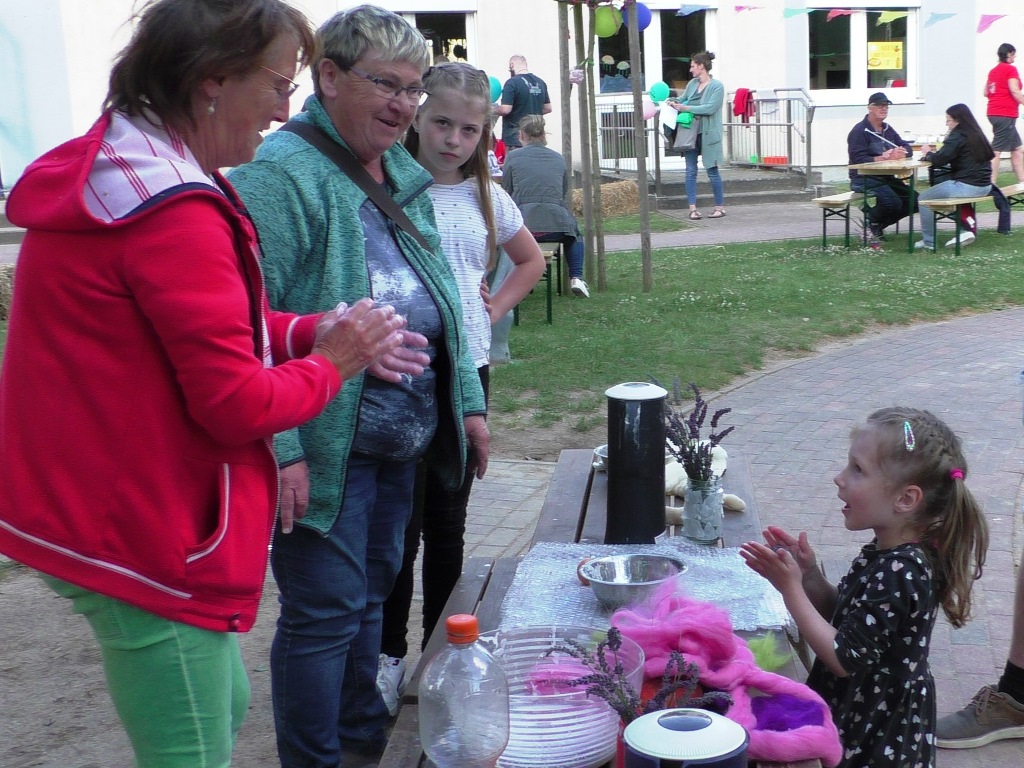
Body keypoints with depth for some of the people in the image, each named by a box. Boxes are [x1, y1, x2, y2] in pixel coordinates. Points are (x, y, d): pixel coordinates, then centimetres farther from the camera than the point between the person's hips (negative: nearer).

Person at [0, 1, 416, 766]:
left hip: (87, 511, 10)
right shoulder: (176, 215, -24)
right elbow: (238, 407, -21)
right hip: (145, 536, -10)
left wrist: (311, 330, 2)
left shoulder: (100, 175, 8)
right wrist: (332, 364, -4)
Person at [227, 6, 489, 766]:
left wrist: (468, 401, 15)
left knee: (373, 590, 20)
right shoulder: (282, 173, -16)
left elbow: (440, 298, 19)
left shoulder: (403, 174, 12)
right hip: (326, 446, -8)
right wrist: (279, 447, -26)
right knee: (325, 610, 0)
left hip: (400, 440, 9)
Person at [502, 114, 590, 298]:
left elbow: (506, 193, 11)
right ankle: (576, 278, 21)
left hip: (522, 226, -2)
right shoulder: (559, 158, 13)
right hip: (556, 226, 2)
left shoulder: (513, 157, 4)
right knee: (574, 233, 36)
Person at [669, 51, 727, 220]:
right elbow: (683, 99, 23)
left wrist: (686, 108, -23)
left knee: (712, 170, 2)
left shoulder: (717, 86, -9)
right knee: (691, 170, 1)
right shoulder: (692, 84, 9)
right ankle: (692, 208, 4)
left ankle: (720, 207, 13)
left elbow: (710, 108, -20)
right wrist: (674, 102, 1)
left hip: (708, 134, -6)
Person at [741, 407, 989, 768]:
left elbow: (844, 659, -25)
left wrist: (791, 589, -23)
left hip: (876, 737, -8)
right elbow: (844, 618, 10)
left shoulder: (897, 572, -28)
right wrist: (810, 577, -6)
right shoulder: (889, 552, 1)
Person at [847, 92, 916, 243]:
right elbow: (858, 160, -20)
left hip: (886, 178, 8)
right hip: (864, 179, -8)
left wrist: (901, 152, -16)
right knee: (893, 202, -29)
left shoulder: (888, 129, 17)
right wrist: (884, 157, -28)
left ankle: (878, 225, 12)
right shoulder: (859, 131, -8)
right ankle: (871, 221, 2)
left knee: (914, 201, -4)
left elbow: (908, 149, 9)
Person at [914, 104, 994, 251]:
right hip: (983, 186, 9)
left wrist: (928, 153, 4)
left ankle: (929, 241, 12)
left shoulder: (958, 137, -13)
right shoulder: (976, 134, 13)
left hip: (966, 186, -9)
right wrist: (935, 153, 13)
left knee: (923, 198, 6)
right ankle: (966, 229, 21)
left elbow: (939, 161, -16)